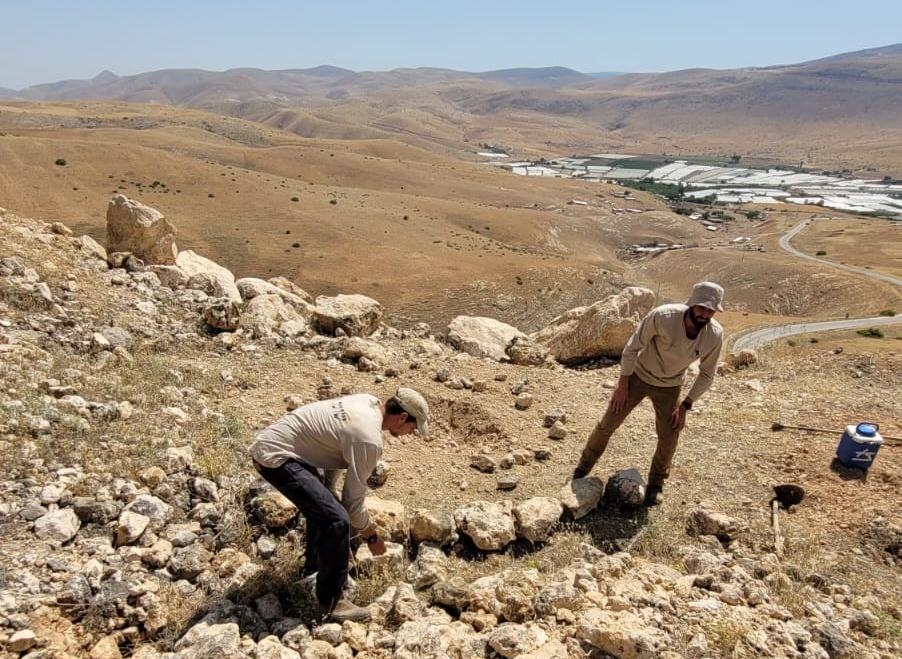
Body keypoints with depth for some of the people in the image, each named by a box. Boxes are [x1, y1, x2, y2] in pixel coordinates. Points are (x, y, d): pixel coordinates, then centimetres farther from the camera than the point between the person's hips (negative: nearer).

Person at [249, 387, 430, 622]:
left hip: (269, 442, 10)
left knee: (321, 505, 28)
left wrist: (324, 488, 23)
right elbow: (353, 499, -12)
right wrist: (372, 536, 3)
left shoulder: (369, 402, 5)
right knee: (337, 520, -16)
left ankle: (315, 565, 47)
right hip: (276, 457, -10)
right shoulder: (369, 439, -20)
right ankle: (330, 603, -2)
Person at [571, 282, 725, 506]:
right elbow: (632, 347, -19)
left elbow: (707, 374, -6)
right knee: (607, 424, 3)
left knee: (669, 438, 0)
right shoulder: (662, 316, -33)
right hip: (638, 376, -2)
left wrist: (685, 405, -10)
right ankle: (582, 469, 26)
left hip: (669, 387, 2)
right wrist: (622, 385, -14)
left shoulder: (715, 335, -23)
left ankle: (656, 483, 28)